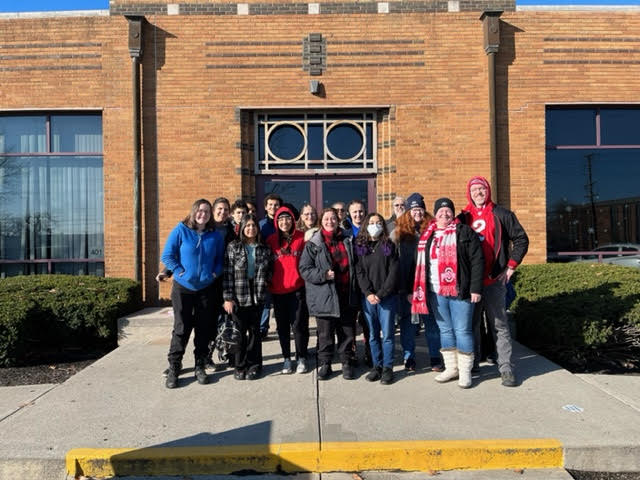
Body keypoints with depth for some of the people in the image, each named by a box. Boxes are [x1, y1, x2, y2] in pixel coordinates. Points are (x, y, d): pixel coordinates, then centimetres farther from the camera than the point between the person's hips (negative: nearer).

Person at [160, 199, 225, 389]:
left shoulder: (215, 235, 3)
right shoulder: (180, 230, -5)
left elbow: (220, 259, 11)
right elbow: (167, 256, -4)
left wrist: (215, 273, -4)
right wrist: (180, 272, -11)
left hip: (206, 288, 3)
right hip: (183, 287, -2)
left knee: (204, 328, 8)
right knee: (181, 328, 1)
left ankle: (200, 367, 23)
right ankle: (173, 369, 16)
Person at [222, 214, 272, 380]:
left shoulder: (264, 249, 7)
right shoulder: (233, 247, -1)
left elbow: (270, 270, 19)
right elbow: (228, 273, -5)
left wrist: (265, 280, -1)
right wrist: (228, 298, -10)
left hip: (257, 296, 2)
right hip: (239, 297, -2)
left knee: (255, 330, 9)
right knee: (240, 332, 4)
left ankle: (254, 364, 22)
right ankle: (240, 366, 19)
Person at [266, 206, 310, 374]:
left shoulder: (302, 237, -1)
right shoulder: (271, 240, 5)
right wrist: (268, 284, 7)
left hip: (297, 289, -2)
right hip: (277, 290, 3)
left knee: (299, 324, 1)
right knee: (282, 326, 11)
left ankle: (301, 358, 18)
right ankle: (286, 358, 25)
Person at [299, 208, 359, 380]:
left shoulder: (347, 241, 10)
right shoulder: (313, 244, -2)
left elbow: (354, 265, 19)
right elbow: (304, 269, -6)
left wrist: (355, 291, 11)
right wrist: (323, 275, -19)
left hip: (346, 295, 3)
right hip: (324, 296, -3)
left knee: (347, 331, 11)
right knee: (325, 333, 7)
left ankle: (346, 362, 27)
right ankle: (324, 363, 24)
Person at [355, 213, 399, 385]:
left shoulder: (389, 246, 4)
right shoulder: (360, 247, 8)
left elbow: (394, 272, -3)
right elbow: (359, 272, 0)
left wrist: (381, 294, -11)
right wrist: (368, 293, -12)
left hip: (387, 297, -2)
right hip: (367, 297, 2)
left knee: (387, 334, 1)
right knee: (373, 334, 9)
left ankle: (387, 368, 13)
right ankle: (376, 366, 20)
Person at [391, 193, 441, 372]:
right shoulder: (398, 233, 2)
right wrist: (403, 289, -6)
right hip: (407, 287, -1)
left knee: (432, 322, 8)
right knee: (408, 323, 7)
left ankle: (435, 358, 21)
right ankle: (409, 358, 20)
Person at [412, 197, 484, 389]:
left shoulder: (464, 232, -1)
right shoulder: (427, 235, 12)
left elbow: (477, 260, -6)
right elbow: (421, 265, 15)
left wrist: (476, 288, -12)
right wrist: (419, 290, 10)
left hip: (460, 292, -5)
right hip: (436, 292, 5)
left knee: (462, 330, 2)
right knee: (445, 330, 14)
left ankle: (465, 371, 15)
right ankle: (451, 368, 27)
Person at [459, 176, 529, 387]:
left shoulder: (501, 214, 3)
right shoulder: (463, 217, 9)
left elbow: (521, 239, 5)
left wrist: (511, 266, -1)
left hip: (494, 280, -2)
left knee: (499, 325, 2)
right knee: (471, 324, 10)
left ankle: (507, 369, 11)